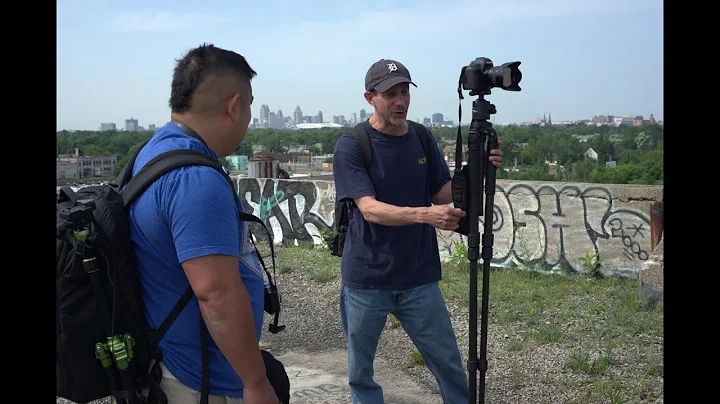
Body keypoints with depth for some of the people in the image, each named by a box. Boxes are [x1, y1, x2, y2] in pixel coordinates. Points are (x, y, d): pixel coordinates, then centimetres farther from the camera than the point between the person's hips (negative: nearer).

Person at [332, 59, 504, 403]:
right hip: (366, 281, -3)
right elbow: (370, 209, -21)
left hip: (419, 279, 3)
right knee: (360, 372, 13)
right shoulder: (351, 146, -11)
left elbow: (444, 196, 7)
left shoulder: (423, 139, 4)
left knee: (449, 364, 8)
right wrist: (426, 214, -37)